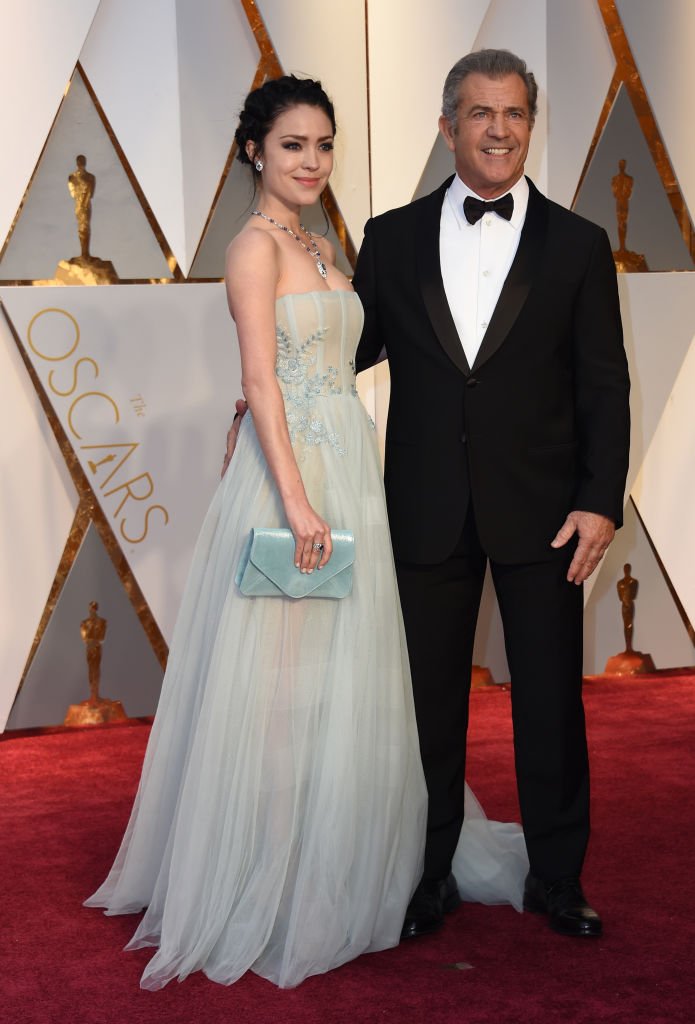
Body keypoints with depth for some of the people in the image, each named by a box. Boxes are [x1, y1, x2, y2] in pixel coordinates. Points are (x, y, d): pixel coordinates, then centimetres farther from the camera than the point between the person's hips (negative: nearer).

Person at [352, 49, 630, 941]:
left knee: (551, 701, 8)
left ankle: (556, 879, 26)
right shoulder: (393, 238, 4)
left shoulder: (577, 245, 2)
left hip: (540, 514, -1)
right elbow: (352, 347, 11)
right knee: (429, 700, 11)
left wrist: (601, 501, -9)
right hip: (428, 512, 1)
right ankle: (428, 877, 27)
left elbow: (604, 386, -1)